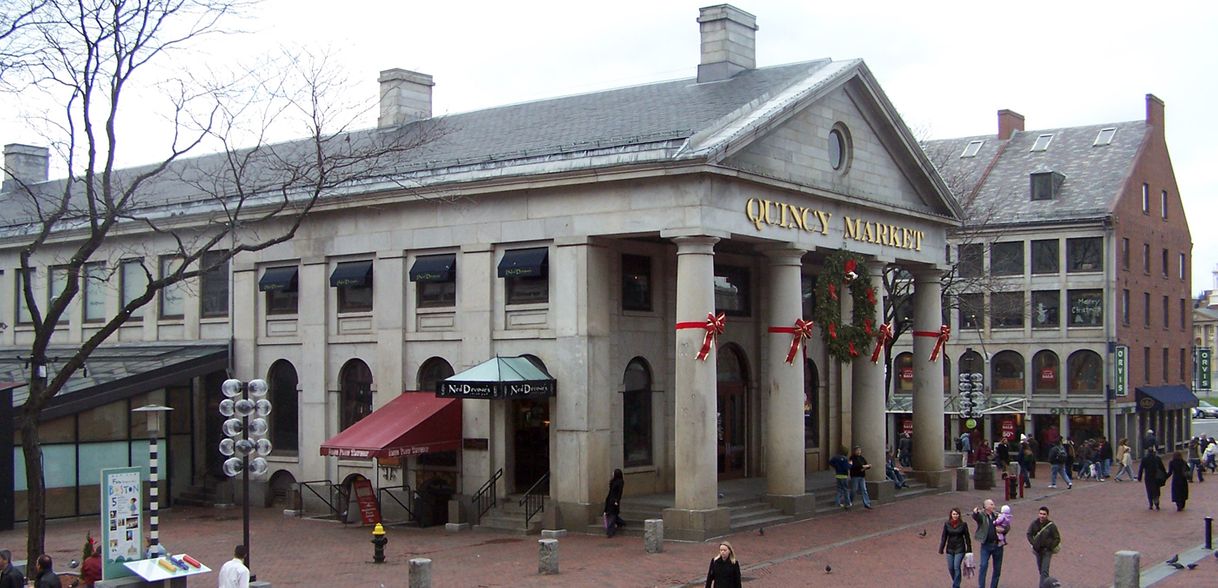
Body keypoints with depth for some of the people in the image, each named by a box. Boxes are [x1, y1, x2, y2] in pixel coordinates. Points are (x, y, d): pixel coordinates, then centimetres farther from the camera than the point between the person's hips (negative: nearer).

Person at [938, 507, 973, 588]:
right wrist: (941, 549, 3)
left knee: (956, 567, -13)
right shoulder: (947, 524, 0)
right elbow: (943, 537, 5)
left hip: (960, 549, -3)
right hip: (950, 549, 3)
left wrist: (969, 550, 3)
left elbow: (967, 537, 2)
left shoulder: (963, 524, -4)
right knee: (950, 568, 5)